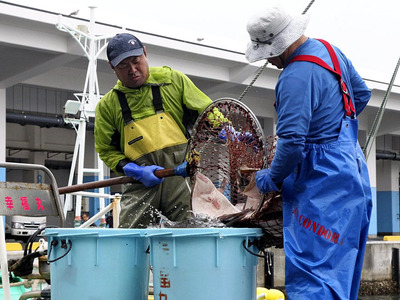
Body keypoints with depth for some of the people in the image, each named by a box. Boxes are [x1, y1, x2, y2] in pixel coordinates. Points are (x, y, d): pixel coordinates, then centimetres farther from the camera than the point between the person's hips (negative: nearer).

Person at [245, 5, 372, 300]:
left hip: (322, 186, -10)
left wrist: (271, 178, -8)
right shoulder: (330, 50, 10)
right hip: (353, 172, 10)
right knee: (341, 268, 16)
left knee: (310, 273, -11)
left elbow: (292, 143, -24)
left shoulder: (296, 77, -20)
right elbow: (362, 94, 23)